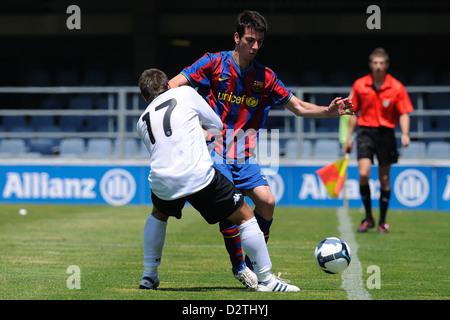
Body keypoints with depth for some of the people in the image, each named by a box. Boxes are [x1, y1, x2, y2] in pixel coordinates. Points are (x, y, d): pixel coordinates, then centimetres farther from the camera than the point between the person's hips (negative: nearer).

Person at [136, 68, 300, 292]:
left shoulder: (142, 122, 21)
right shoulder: (185, 94, 12)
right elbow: (217, 125, 21)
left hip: (162, 181, 4)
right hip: (199, 176, -4)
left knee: (158, 215, 38)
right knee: (245, 216, 11)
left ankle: (149, 276, 36)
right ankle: (264, 279, 11)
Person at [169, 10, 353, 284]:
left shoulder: (265, 76, 7)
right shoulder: (214, 63, -5)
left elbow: (299, 107, 11)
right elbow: (173, 86, -8)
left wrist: (328, 111, -5)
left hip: (244, 156, 4)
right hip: (215, 152, -4)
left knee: (267, 201, -13)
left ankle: (255, 264, 7)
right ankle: (239, 267, -3)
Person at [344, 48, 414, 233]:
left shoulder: (396, 88, -2)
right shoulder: (359, 85, 2)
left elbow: (404, 114, -1)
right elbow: (354, 113, 10)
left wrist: (405, 134, -18)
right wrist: (349, 138, 9)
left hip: (386, 133, 0)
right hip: (365, 131, 0)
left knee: (384, 179, 4)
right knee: (363, 174, -16)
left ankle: (382, 221, 18)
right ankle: (368, 218, -1)